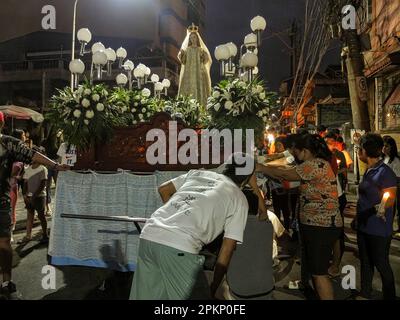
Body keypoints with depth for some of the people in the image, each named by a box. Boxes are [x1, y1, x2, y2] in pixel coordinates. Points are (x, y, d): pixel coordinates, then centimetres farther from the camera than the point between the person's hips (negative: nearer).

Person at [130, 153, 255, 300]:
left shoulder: (198, 173, 23)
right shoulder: (239, 199, 12)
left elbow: (163, 189, 27)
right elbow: (227, 248, 10)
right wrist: (214, 287, 20)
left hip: (148, 234, 6)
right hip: (179, 248, -6)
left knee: (143, 295, 19)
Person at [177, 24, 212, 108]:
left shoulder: (201, 50, 9)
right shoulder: (186, 49, 11)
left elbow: (204, 62, 5)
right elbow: (183, 62, 4)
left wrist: (205, 57, -13)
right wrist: (181, 54, -11)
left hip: (199, 74, 0)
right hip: (188, 74, 0)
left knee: (199, 91, -8)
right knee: (188, 90, -8)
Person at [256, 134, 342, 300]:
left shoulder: (316, 164, -19)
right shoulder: (316, 165, 14)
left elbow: (286, 174, -17)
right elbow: (289, 174, 10)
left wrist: (262, 168, -7)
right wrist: (266, 168, 6)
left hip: (322, 226, -10)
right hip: (314, 224, 10)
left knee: (319, 272, -1)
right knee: (314, 269, 18)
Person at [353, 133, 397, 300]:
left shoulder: (384, 172, -19)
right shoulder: (368, 171, 8)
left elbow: (389, 200, -23)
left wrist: (376, 210, -42)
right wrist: (357, 218, 20)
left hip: (378, 229, -8)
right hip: (363, 226, 8)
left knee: (381, 264, 5)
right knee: (365, 261, 19)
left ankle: (389, 296, 23)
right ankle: (365, 294, 34)